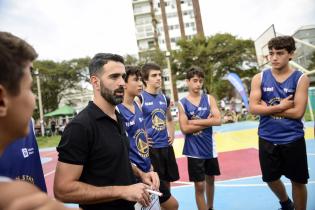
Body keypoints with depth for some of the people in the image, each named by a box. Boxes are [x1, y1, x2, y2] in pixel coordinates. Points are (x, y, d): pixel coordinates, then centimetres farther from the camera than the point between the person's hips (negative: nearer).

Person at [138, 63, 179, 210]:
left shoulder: (165, 98, 9)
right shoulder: (139, 98, -12)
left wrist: (172, 135, 10)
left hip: (166, 146, 6)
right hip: (150, 148, -6)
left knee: (167, 181, 17)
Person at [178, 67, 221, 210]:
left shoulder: (209, 99, 1)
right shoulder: (182, 103, -5)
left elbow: (218, 120, -12)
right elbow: (184, 128, -14)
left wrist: (195, 121, -16)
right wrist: (207, 121, -14)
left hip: (209, 147, 4)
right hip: (194, 150, -3)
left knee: (210, 179, 20)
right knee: (199, 185, 1)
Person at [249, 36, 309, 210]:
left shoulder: (300, 78, -6)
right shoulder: (259, 78, -1)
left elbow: (298, 112, -15)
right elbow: (253, 108, -10)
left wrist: (268, 108, -14)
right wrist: (280, 106, -17)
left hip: (293, 139, -2)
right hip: (267, 139, 2)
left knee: (298, 181, 13)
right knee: (271, 179, 17)